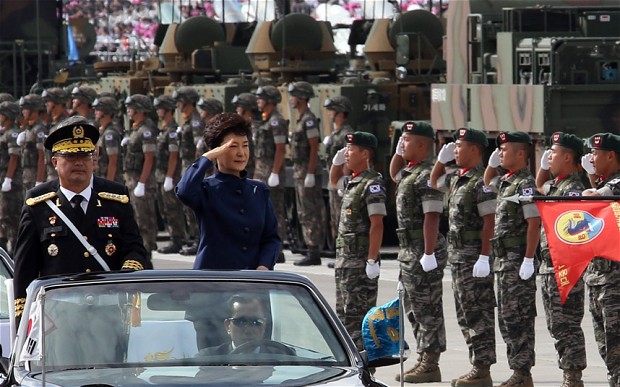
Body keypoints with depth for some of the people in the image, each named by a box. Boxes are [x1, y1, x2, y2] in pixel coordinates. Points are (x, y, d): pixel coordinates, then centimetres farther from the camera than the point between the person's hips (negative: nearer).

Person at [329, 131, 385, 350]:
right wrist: (336, 162, 17)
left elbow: (377, 224, -20)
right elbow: (334, 181, 38)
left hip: (360, 263, -10)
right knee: (344, 315, 16)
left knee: (358, 316, -9)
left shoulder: (371, 184, -15)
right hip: (345, 259, 10)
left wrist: (372, 260, -23)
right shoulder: (352, 182, 13)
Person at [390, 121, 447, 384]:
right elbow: (394, 175, 39)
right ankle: (423, 360, 22)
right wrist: (398, 153, 21)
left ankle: (430, 366, -1)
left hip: (423, 251, -10)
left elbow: (432, 218, -22)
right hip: (408, 251, 11)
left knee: (428, 309, -5)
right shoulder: (409, 172, 13)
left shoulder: (426, 176, -16)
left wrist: (428, 254, -26)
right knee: (414, 309, 15)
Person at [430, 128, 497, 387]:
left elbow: (489, 222, -20)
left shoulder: (480, 181, -15)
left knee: (477, 315, -7)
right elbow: (433, 183, 34)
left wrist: (484, 257, -25)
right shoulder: (456, 179, 13)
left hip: (474, 258, -10)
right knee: (465, 315, 13)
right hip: (458, 256, 10)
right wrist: (441, 159, 17)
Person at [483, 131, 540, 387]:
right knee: (507, 319, 12)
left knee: (517, 319, -8)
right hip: (503, 259, 10)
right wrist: (492, 163, 19)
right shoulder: (506, 181, 14)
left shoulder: (525, 183, -14)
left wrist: (528, 260, -24)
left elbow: (534, 223, -20)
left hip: (518, 261, -10)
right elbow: (487, 184, 37)